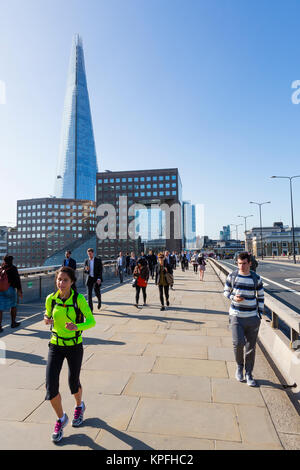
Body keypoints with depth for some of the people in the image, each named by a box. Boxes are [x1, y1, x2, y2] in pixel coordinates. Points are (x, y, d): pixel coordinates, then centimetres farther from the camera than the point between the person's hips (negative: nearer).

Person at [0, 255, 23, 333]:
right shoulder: (13, 268, -8)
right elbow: (17, 280, -10)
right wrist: (19, 291, -7)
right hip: (10, 289, -3)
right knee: (13, 306, 15)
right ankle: (13, 323, 26)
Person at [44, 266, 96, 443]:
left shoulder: (79, 299, -18)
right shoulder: (51, 299, -7)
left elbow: (91, 321, -18)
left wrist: (76, 326, -36)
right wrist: (47, 319, -11)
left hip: (75, 346, -2)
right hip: (56, 345, 3)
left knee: (74, 382, 13)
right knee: (51, 385, -4)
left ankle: (79, 406, 49)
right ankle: (61, 418, 25)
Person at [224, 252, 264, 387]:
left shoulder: (256, 278, 0)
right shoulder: (232, 276, -1)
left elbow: (261, 297, 9)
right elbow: (226, 291, 9)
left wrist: (260, 314, 4)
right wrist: (233, 297, -11)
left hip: (252, 317, 1)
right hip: (236, 316, -1)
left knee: (251, 347, 7)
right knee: (238, 343, -12)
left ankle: (249, 374, 26)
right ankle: (239, 365, 18)